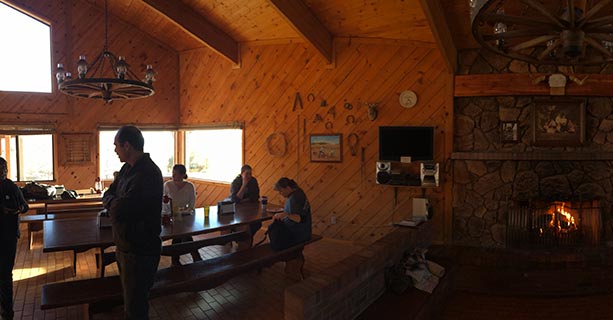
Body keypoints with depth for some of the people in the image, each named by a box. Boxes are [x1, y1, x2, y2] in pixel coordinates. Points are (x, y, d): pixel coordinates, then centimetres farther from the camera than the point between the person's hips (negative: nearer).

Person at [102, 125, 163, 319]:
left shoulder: (148, 174, -26)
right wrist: (117, 202, -9)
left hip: (139, 251, -9)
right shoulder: (128, 168, 6)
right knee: (129, 298, 25)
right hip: (125, 246, 9)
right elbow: (108, 195, 11)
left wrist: (111, 202, -7)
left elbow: (119, 210, -28)